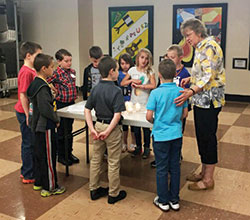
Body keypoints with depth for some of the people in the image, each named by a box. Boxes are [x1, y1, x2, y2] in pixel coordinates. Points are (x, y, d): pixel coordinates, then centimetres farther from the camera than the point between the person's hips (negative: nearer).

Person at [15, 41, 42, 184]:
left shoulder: (32, 71, 9)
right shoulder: (26, 72, -20)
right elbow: (23, 95, -23)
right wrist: (28, 116, -21)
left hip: (31, 111, 9)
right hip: (26, 113, -9)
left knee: (30, 143, 18)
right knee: (29, 144, 2)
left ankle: (27, 171, 32)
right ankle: (28, 176, 15)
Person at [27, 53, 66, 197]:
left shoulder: (36, 83, 9)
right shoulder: (42, 87, -22)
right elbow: (45, 108, -26)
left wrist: (52, 96, 6)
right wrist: (56, 120, -13)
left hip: (39, 125, 10)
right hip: (46, 127, -10)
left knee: (39, 154, 19)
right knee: (48, 157, 1)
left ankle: (39, 183, 33)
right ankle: (49, 188, 13)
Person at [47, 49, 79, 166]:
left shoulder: (72, 71, 6)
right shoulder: (56, 73, -16)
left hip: (71, 103, 6)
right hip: (61, 105, -6)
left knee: (69, 130, 16)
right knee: (61, 131, 5)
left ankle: (69, 153, 29)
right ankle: (61, 156, 18)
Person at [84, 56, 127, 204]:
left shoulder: (95, 89, 1)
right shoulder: (116, 91, -17)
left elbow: (87, 110, 0)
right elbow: (117, 115, -23)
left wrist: (92, 128, -2)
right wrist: (108, 131, -18)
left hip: (99, 125, 6)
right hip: (112, 128, -6)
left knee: (96, 159, 18)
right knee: (113, 163, 7)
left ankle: (94, 190, 31)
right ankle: (113, 194, 20)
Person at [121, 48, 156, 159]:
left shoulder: (150, 72, -6)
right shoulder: (133, 70, 2)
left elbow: (153, 86, -20)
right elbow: (122, 83, 5)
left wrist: (139, 85, -18)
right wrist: (132, 80, -11)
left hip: (145, 104, -3)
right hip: (134, 103, 3)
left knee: (146, 127, 4)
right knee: (136, 127, 12)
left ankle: (147, 148, 20)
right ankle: (138, 147, 28)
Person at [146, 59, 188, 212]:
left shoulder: (156, 93, -15)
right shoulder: (181, 92, -4)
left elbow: (149, 116, -14)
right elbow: (185, 114, 3)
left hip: (161, 135, -4)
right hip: (177, 134, 4)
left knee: (162, 169, 9)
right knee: (175, 167, 15)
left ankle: (163, 201, 21)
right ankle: (174, 200, 26)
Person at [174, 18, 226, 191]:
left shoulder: (209, 47, -16)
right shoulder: (201, 48, 15)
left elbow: (209, 76, -26)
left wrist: (191, 91, -37)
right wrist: (190, 79, 10)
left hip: (209, 101, -10)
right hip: (201, 100, 10)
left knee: (208, 137, -1)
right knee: (202, 137, 16)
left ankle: (208, 180, 12)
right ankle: (204, 173, 29)